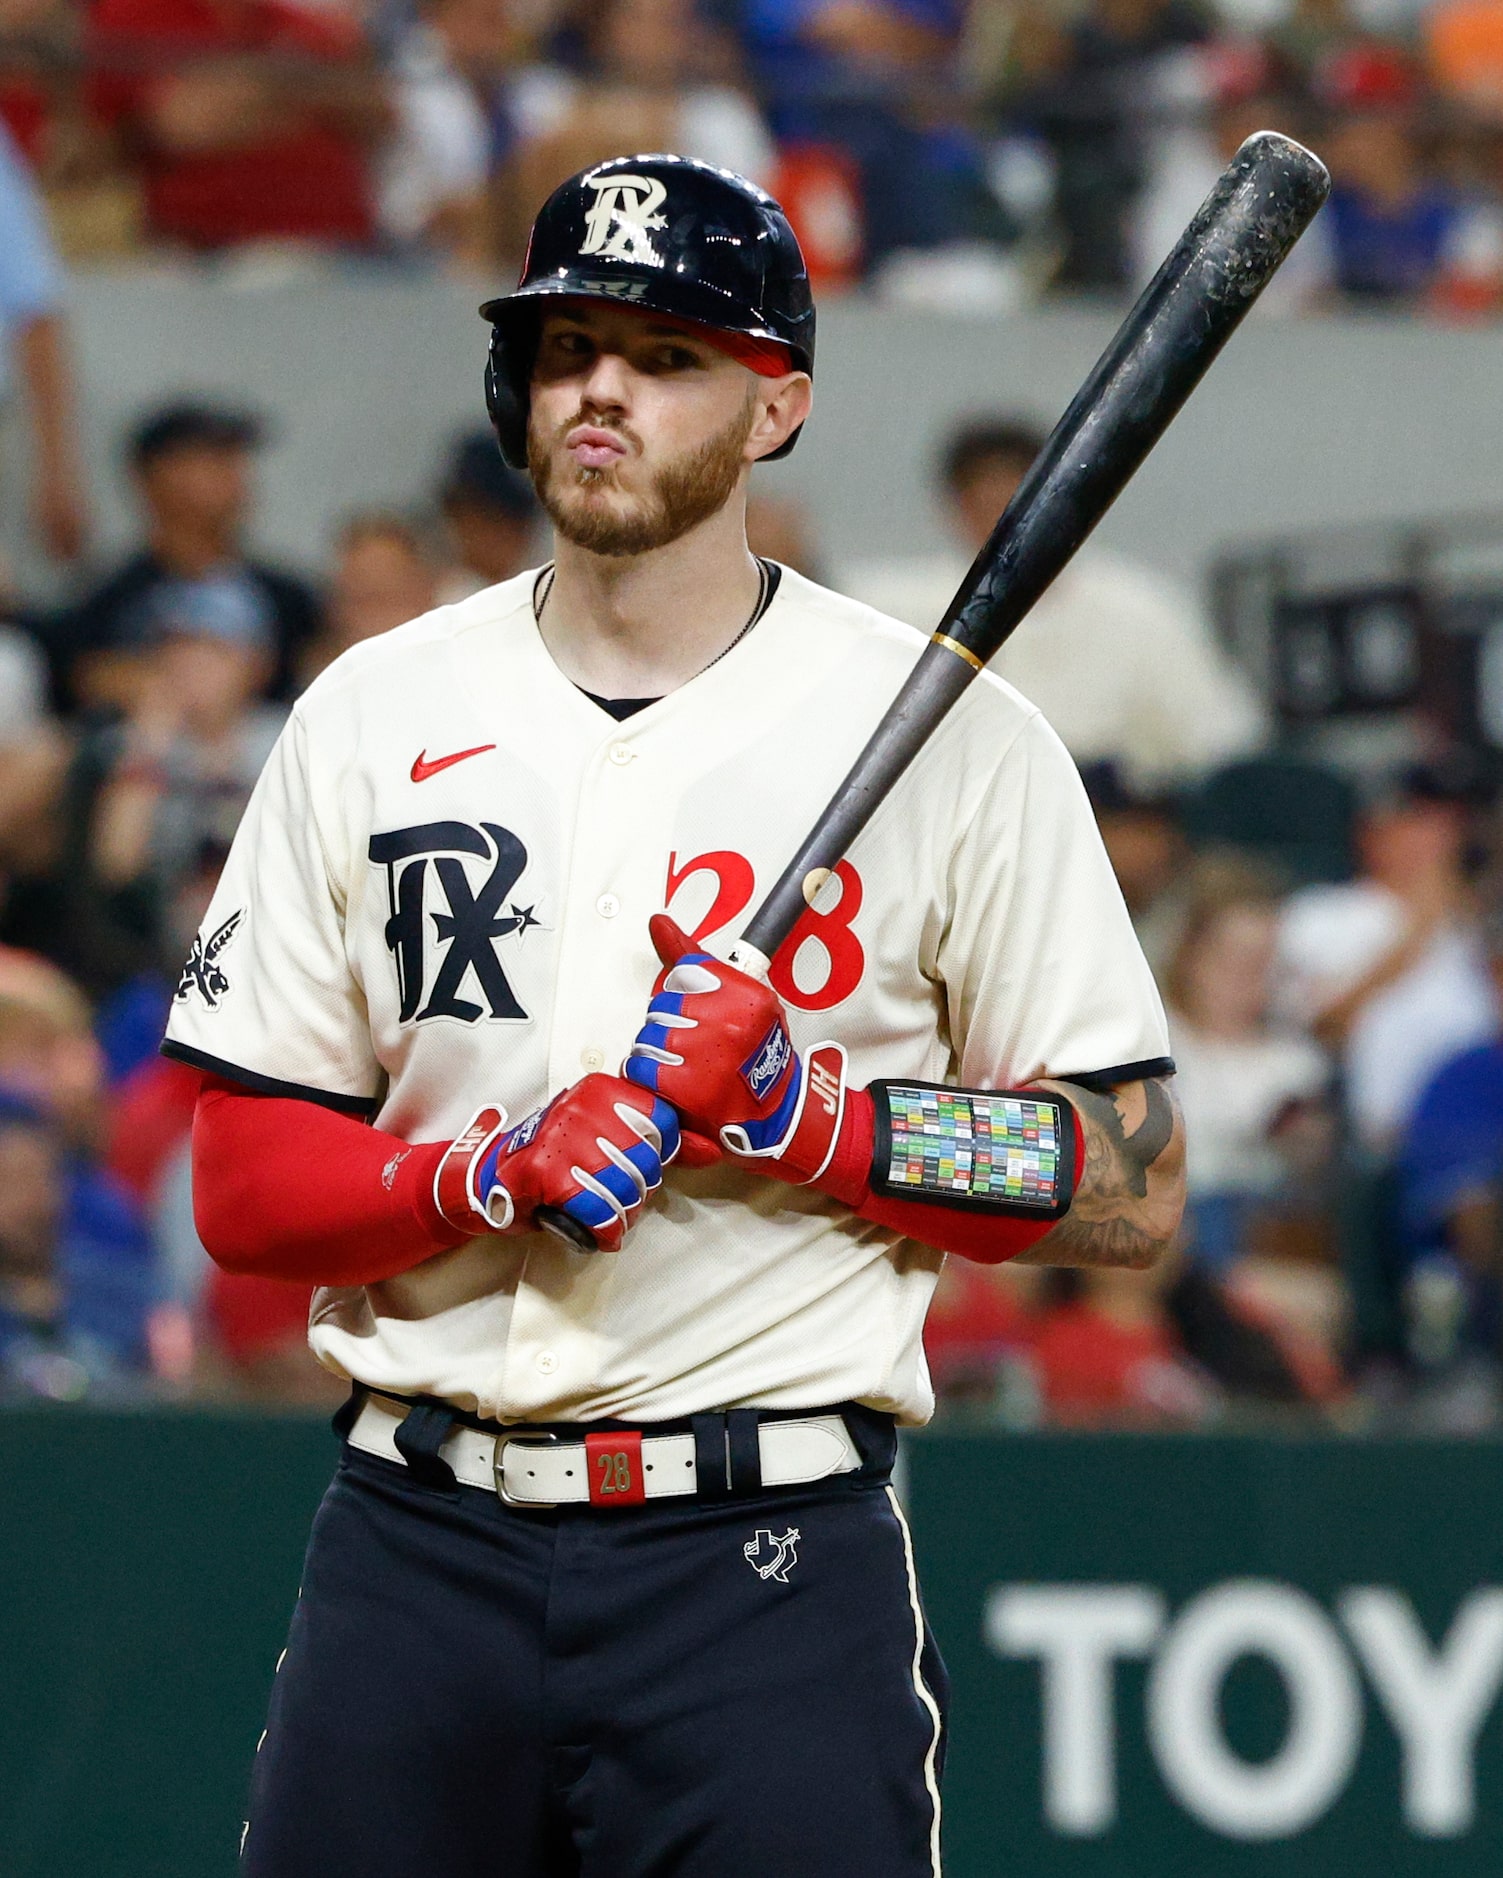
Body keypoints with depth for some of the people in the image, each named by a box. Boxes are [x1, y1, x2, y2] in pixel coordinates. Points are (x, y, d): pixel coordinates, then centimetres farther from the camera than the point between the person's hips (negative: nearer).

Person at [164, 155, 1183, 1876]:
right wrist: (501, 1173, -12)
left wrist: (799, 1114, -13)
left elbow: (1132, 1193, 0)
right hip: (415, 1548, 3)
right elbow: (242, 1189, 7)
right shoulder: (371, 717, 10)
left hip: (774, 1560, -3)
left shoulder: (952, 740, 2)